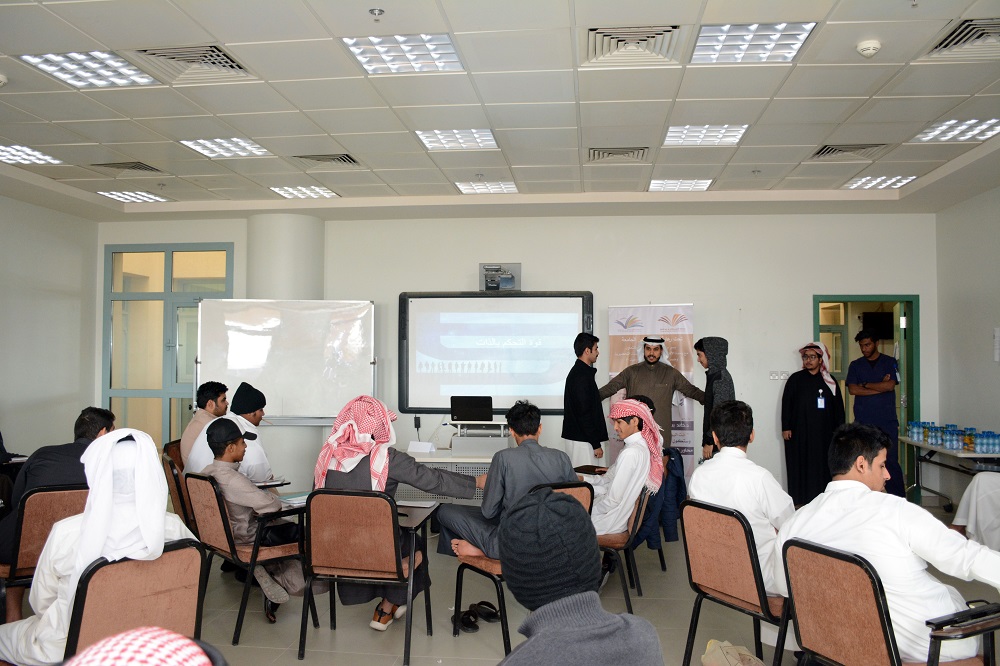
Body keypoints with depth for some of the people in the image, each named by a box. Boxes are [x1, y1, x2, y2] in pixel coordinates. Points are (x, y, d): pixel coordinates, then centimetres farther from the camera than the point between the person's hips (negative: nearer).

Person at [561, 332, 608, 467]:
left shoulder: (577, 372, 14)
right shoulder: (581, 376, -17)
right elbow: (584, 413, -21)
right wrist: (596, 444, -17)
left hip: (577, 436, 10)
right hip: (582, 440, -10)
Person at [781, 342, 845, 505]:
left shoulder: (830, 381, 7)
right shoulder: (795, 379, 3)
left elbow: (838, 407, 9)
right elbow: (786, 404, 1)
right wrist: (786, 428, -5)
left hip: (823, 433, 1)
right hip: (799, 432, -1)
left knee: (822, 466, 0)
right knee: (800, 466, 0)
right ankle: (800, 501, 5)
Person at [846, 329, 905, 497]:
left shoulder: (889, 362, 7)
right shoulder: (855, 365, 11)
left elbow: (890, 386, -8)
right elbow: (852, 390, -3)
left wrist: (865, 385, -1)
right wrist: (879, 387, -6)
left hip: (887, 421, -1)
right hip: (863, 422, 1)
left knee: (891, 461, -5)